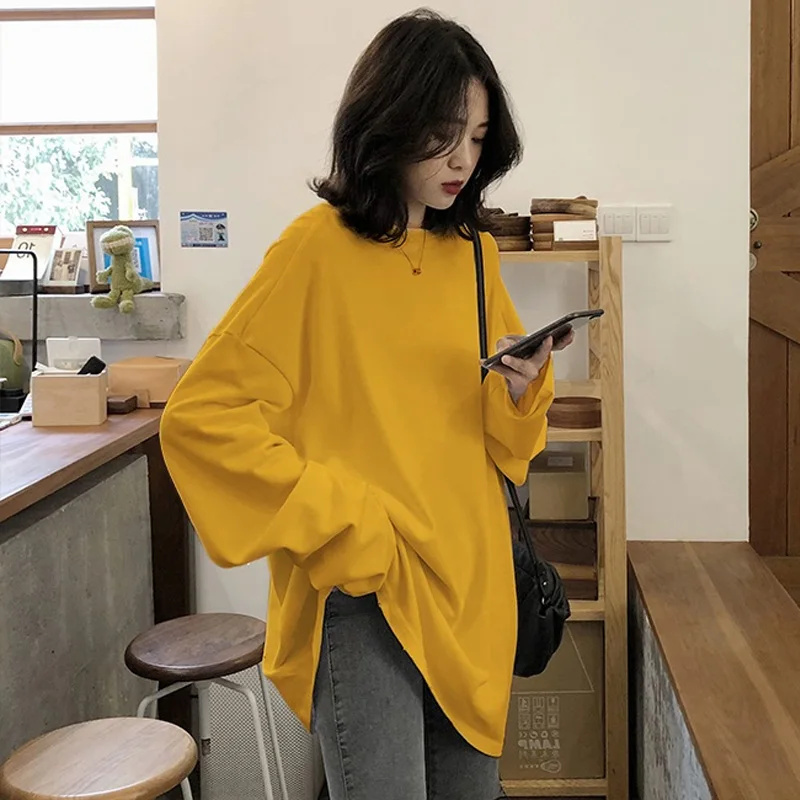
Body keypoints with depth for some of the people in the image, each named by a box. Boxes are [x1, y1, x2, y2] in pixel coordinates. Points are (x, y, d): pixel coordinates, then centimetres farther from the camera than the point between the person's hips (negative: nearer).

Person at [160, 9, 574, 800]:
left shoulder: (474, 252, 6)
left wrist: (522, 389, -9)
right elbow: (200, 416, -13)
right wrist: (335, 521, -16)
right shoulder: (319, 246, -11)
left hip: (470, 585, 6)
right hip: (365, 592, -6)